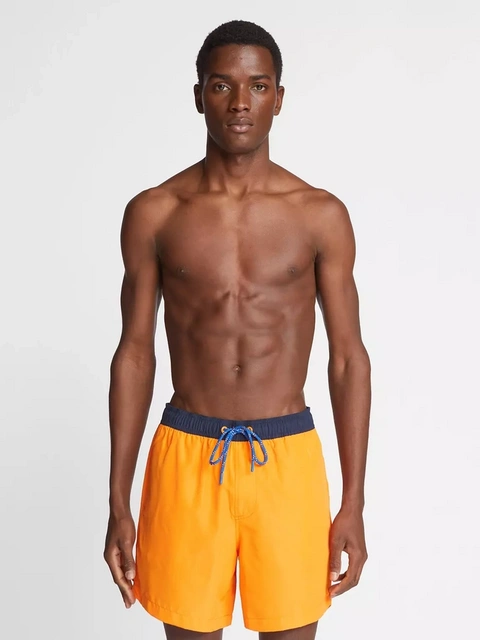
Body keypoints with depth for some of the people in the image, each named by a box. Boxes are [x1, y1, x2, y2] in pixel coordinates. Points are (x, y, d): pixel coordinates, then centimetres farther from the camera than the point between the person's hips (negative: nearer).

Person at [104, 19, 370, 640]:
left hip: (288, 458, 0)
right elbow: (135, 353, 2)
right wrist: (118, 502, 1)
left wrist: (354, 502, -2)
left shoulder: (321, 214, -2)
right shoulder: (154, 213, -1)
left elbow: (348, 358, 0)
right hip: (187, 457, 0)